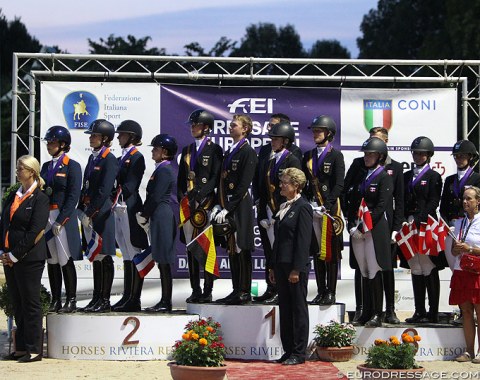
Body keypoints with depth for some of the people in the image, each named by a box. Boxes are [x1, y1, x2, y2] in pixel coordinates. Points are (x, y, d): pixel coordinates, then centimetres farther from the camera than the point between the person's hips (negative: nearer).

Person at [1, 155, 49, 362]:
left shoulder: (40, 199, -9)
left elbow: (34, 231, -15)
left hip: (29, 258, -7)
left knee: (30, 303, -2)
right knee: (17, 303, 11)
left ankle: (34, 349, 4)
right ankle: (22, 347, 19)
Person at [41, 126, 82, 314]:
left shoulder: (72, 166, -5)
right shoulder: (46, 166, 15)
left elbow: (73, 196, -11)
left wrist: (60, 220, -16)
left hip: (64, 217, -6)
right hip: (45, 217, 6)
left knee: (65, 260, -4)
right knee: (51, 260, 7)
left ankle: (71, 301, 0)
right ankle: (55, 301, 12)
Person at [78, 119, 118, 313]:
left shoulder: (109, 160, -11)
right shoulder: (93, 158, 15)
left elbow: (104, 190, -17)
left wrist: (90, 213, -18)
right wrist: (81, 210, 9)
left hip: (102, 212, -9)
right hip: (89, 212, 9)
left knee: (104, 257, -4)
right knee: (95, 256, 12)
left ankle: (105, 301, 0)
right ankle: (96, 299, 17)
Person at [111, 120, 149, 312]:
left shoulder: (137, 157, -6)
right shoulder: (121, 158, 20)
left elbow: (131, 184, -15)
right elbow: (116, 183, 17)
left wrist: (115, 199, -21)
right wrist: (111, 202, 4)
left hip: (130, 208, -9)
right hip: (119, 210, 9)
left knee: (133, 253, -7)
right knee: (127, 255, 10)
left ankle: (133, 300, -6)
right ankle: (128, 297, 13)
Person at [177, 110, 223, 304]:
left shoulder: (214, 150, 1)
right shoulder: (187, 151, 18)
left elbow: (215, 178, -7)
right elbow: (181, 180, 18)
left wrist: (199, 196, -15)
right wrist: (182, 198, 3)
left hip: (206, 205, -6)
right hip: (188, 207, 6)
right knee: (191, 248, 5)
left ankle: (207, 291, -2)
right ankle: (195, 290, 10)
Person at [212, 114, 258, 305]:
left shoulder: (248, 152, -9)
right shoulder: (229, 152, 17)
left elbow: (243, 185, -15)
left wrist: (228, 208, -18)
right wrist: (219, 205, 6)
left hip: (240, 207, -8)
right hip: (227, 206, 8)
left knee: (242, 249, -5)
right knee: (232, 249, 10)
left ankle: (245, 292, -1)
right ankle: (236, 291, 15)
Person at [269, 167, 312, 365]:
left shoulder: (303, 207, -10)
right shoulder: (283, 207, 15)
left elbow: (303, 241, -15)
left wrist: (297, 269, -18)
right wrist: (273, 266, 15)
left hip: (296, 267, -8)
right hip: (281, 265, 8)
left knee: (298, 309, -1)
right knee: (284, 309, 10)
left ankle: (299, 353, 4)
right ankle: (288, 350, 16)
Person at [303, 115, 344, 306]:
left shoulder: (336, 155, -1)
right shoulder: (308, 156, 14)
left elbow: (339, 185, -8)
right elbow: (303, 183, 14)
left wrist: (326, 206, -17)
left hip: (331, 209, -5)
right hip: (313, 209, 5)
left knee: (331, 251, -2)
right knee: (317, 251, 6)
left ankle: (331, 293, 1)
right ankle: (321, 292, 10)